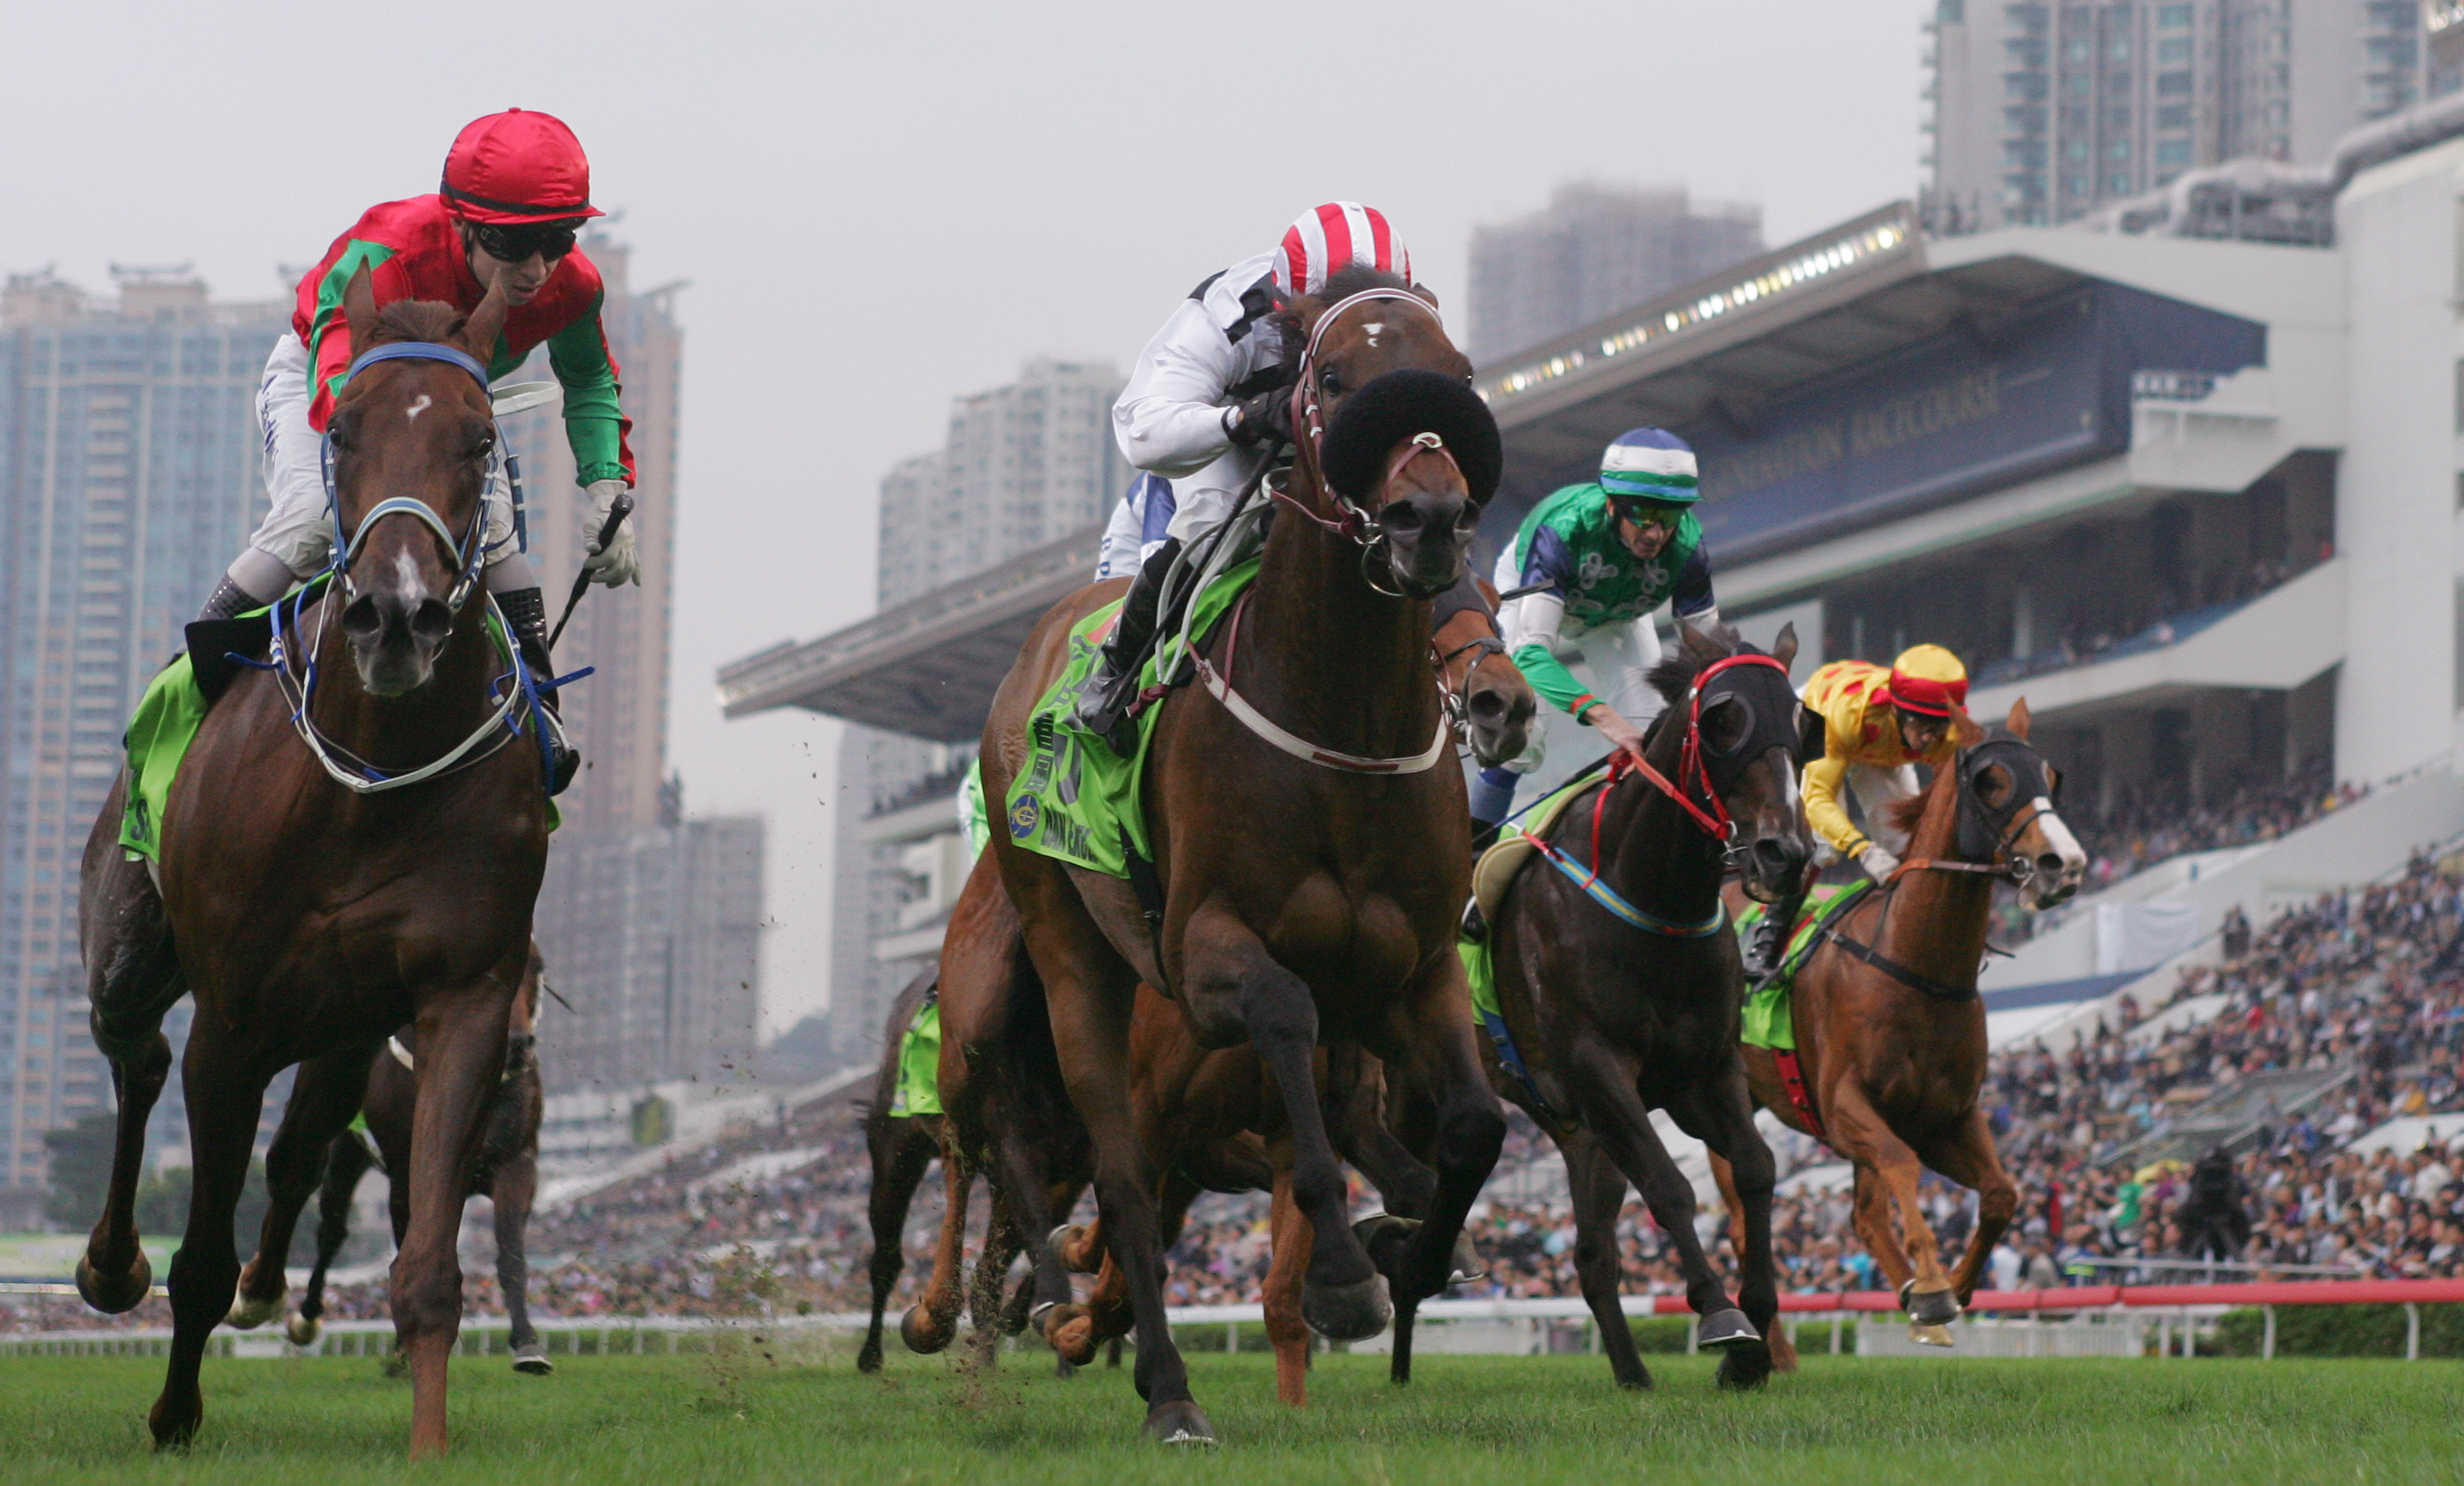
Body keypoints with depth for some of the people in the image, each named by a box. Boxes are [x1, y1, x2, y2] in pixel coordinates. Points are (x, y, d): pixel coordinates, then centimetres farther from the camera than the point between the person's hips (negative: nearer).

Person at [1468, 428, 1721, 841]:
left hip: (1616, 616, 3)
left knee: (1645, 742, -9)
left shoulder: (1687, 547, -34)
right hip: (1530, 591, -3)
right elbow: (1530, 651, -52)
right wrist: (1601, 715, -66)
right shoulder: (1563, 527, -45)